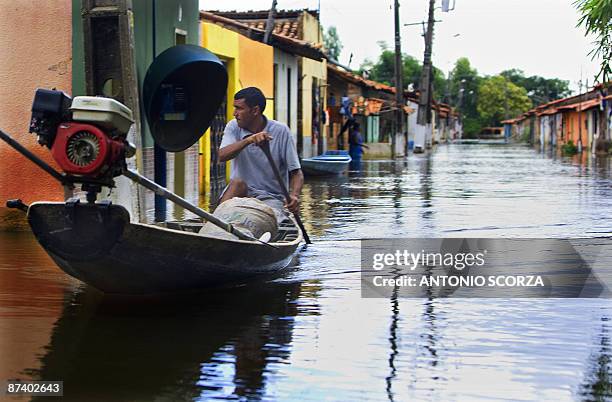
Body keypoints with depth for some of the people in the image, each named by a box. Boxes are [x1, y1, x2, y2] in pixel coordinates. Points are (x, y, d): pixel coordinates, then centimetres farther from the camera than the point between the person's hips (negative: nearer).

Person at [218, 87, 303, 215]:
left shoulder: (280, 131, -4)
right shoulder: (233, 127, 3)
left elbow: (296, 173, -5)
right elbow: (222, 156, -17)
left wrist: (294, 196, -25)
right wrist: (248, 140, -33)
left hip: (271, 197, -2)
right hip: (240, 192, 2)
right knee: (237, 183, -31)